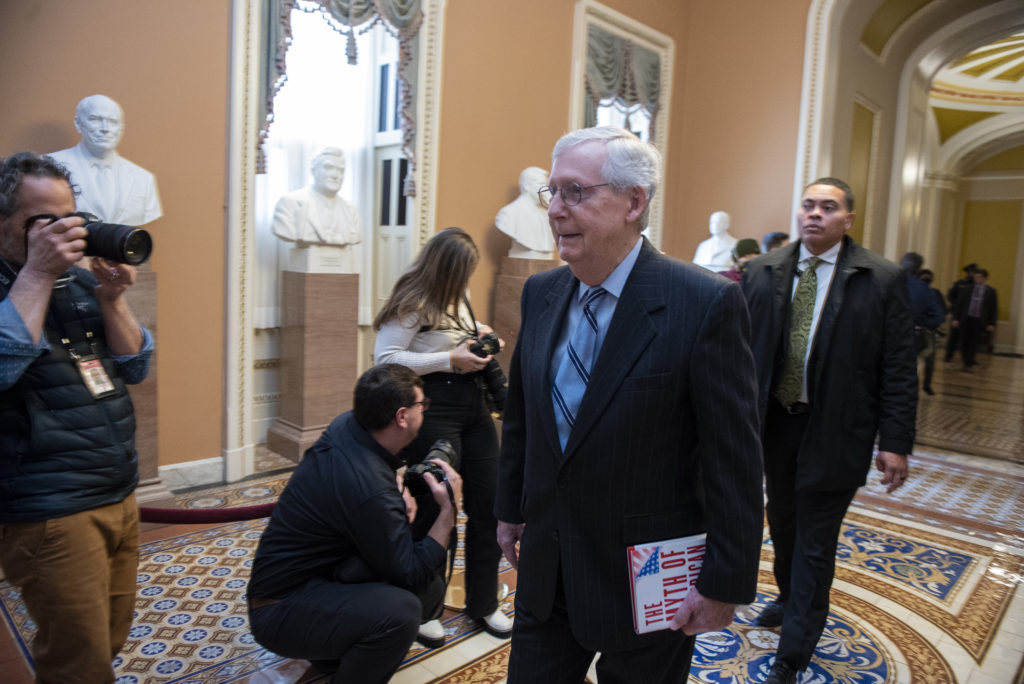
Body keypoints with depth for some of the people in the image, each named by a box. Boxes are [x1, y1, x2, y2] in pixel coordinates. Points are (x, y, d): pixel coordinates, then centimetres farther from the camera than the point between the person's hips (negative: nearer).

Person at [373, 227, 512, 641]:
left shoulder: (456, 296, 11)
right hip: (433, 408, -8)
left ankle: (483, 603, 28)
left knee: (488, 504, 10)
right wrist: (450, 359, -21)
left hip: (473, 404, 8)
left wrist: (478, 332, 9)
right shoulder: (413, 303, -14)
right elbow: (384, 358, -19)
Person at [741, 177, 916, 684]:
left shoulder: (882, 280, -6)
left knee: (815, 542, 6)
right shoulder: (762, 273, 1)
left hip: (834, 431, -3)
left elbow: (898, 370, -6)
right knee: (782, 523, 21)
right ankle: (789, 598, 49)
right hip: (773, 421, 4)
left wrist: (895, 442, -9)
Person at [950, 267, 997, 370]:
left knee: (973, 343, 0)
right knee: (964, 343, 3)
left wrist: (992, 324, -1)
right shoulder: (966, 289, 6)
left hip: (979, 321, -1)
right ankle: (969, 360, 22)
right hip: (966, 319, 1)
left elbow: (994, 308, 4)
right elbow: (959, 304, 6)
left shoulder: (991, 291, 3)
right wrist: (955, 318, -1)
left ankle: (968, 365, 8)